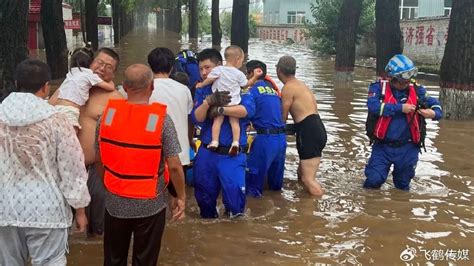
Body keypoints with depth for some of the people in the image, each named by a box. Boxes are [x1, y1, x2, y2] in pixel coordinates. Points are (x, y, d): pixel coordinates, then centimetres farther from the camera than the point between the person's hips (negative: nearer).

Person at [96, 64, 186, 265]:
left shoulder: (107, 114, -6)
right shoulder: (161, 118, -16)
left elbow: (100, 160, 3)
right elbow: (174, 166, -14)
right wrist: (181, 197, 0)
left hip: (115, 202, 3)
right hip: (150, 204, -3)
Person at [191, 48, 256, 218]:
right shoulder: (202, 91, 8)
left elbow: (248, 109, -21)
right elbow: (196, 119, -4)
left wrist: (220, 110, -22)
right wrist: (208, 102, -21)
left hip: (232, 154, -4)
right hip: (206, 153, 4)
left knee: (234, 197, -4)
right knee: (203, 195, 16)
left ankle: (234, 212, 28)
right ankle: (208, 216, 43)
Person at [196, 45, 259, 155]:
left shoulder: (218, 70, -3)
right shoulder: (239, 74, 0)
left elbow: (209, 80, -3)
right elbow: (246, 84, 12)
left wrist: (201, 84, 15)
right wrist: (255, 78, 23)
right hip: (233, 102, 0)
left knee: (217, 120, 3)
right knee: (234, 121, 3)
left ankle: (214, 141, -6)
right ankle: (235, 142, -9)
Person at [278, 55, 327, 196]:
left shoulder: (288, 88, -8)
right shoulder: (300, 84, 20)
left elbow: (282, 118, -4)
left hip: (309, 132, -10)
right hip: (316, 129, 10)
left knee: (308, 179, -11)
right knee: (302, 173, 19)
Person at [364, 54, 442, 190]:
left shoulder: (416, 91, 0)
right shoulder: (379, 88, -7)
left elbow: (435, 104, 6)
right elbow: (374, 106, -23)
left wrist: (434, 113, -18)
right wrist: (400, 108, -24)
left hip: (407, 148, 2)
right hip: (383, 146, -2)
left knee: (403, 186, 16)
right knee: (374, 180, -7)